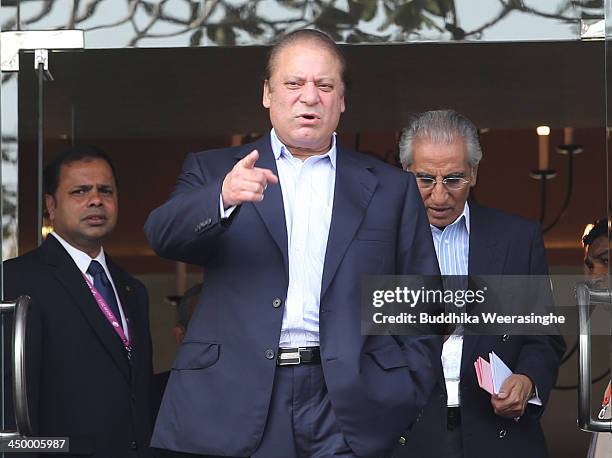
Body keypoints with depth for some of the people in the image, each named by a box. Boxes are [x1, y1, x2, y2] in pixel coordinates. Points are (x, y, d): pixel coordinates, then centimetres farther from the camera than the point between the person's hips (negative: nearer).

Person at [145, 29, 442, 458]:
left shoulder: (391, 188, 13)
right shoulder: (214, 171, 12)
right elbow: (164, 235, -7)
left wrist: (407, 408, 1)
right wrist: (223, 197, -26)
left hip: (349, 412, 1)